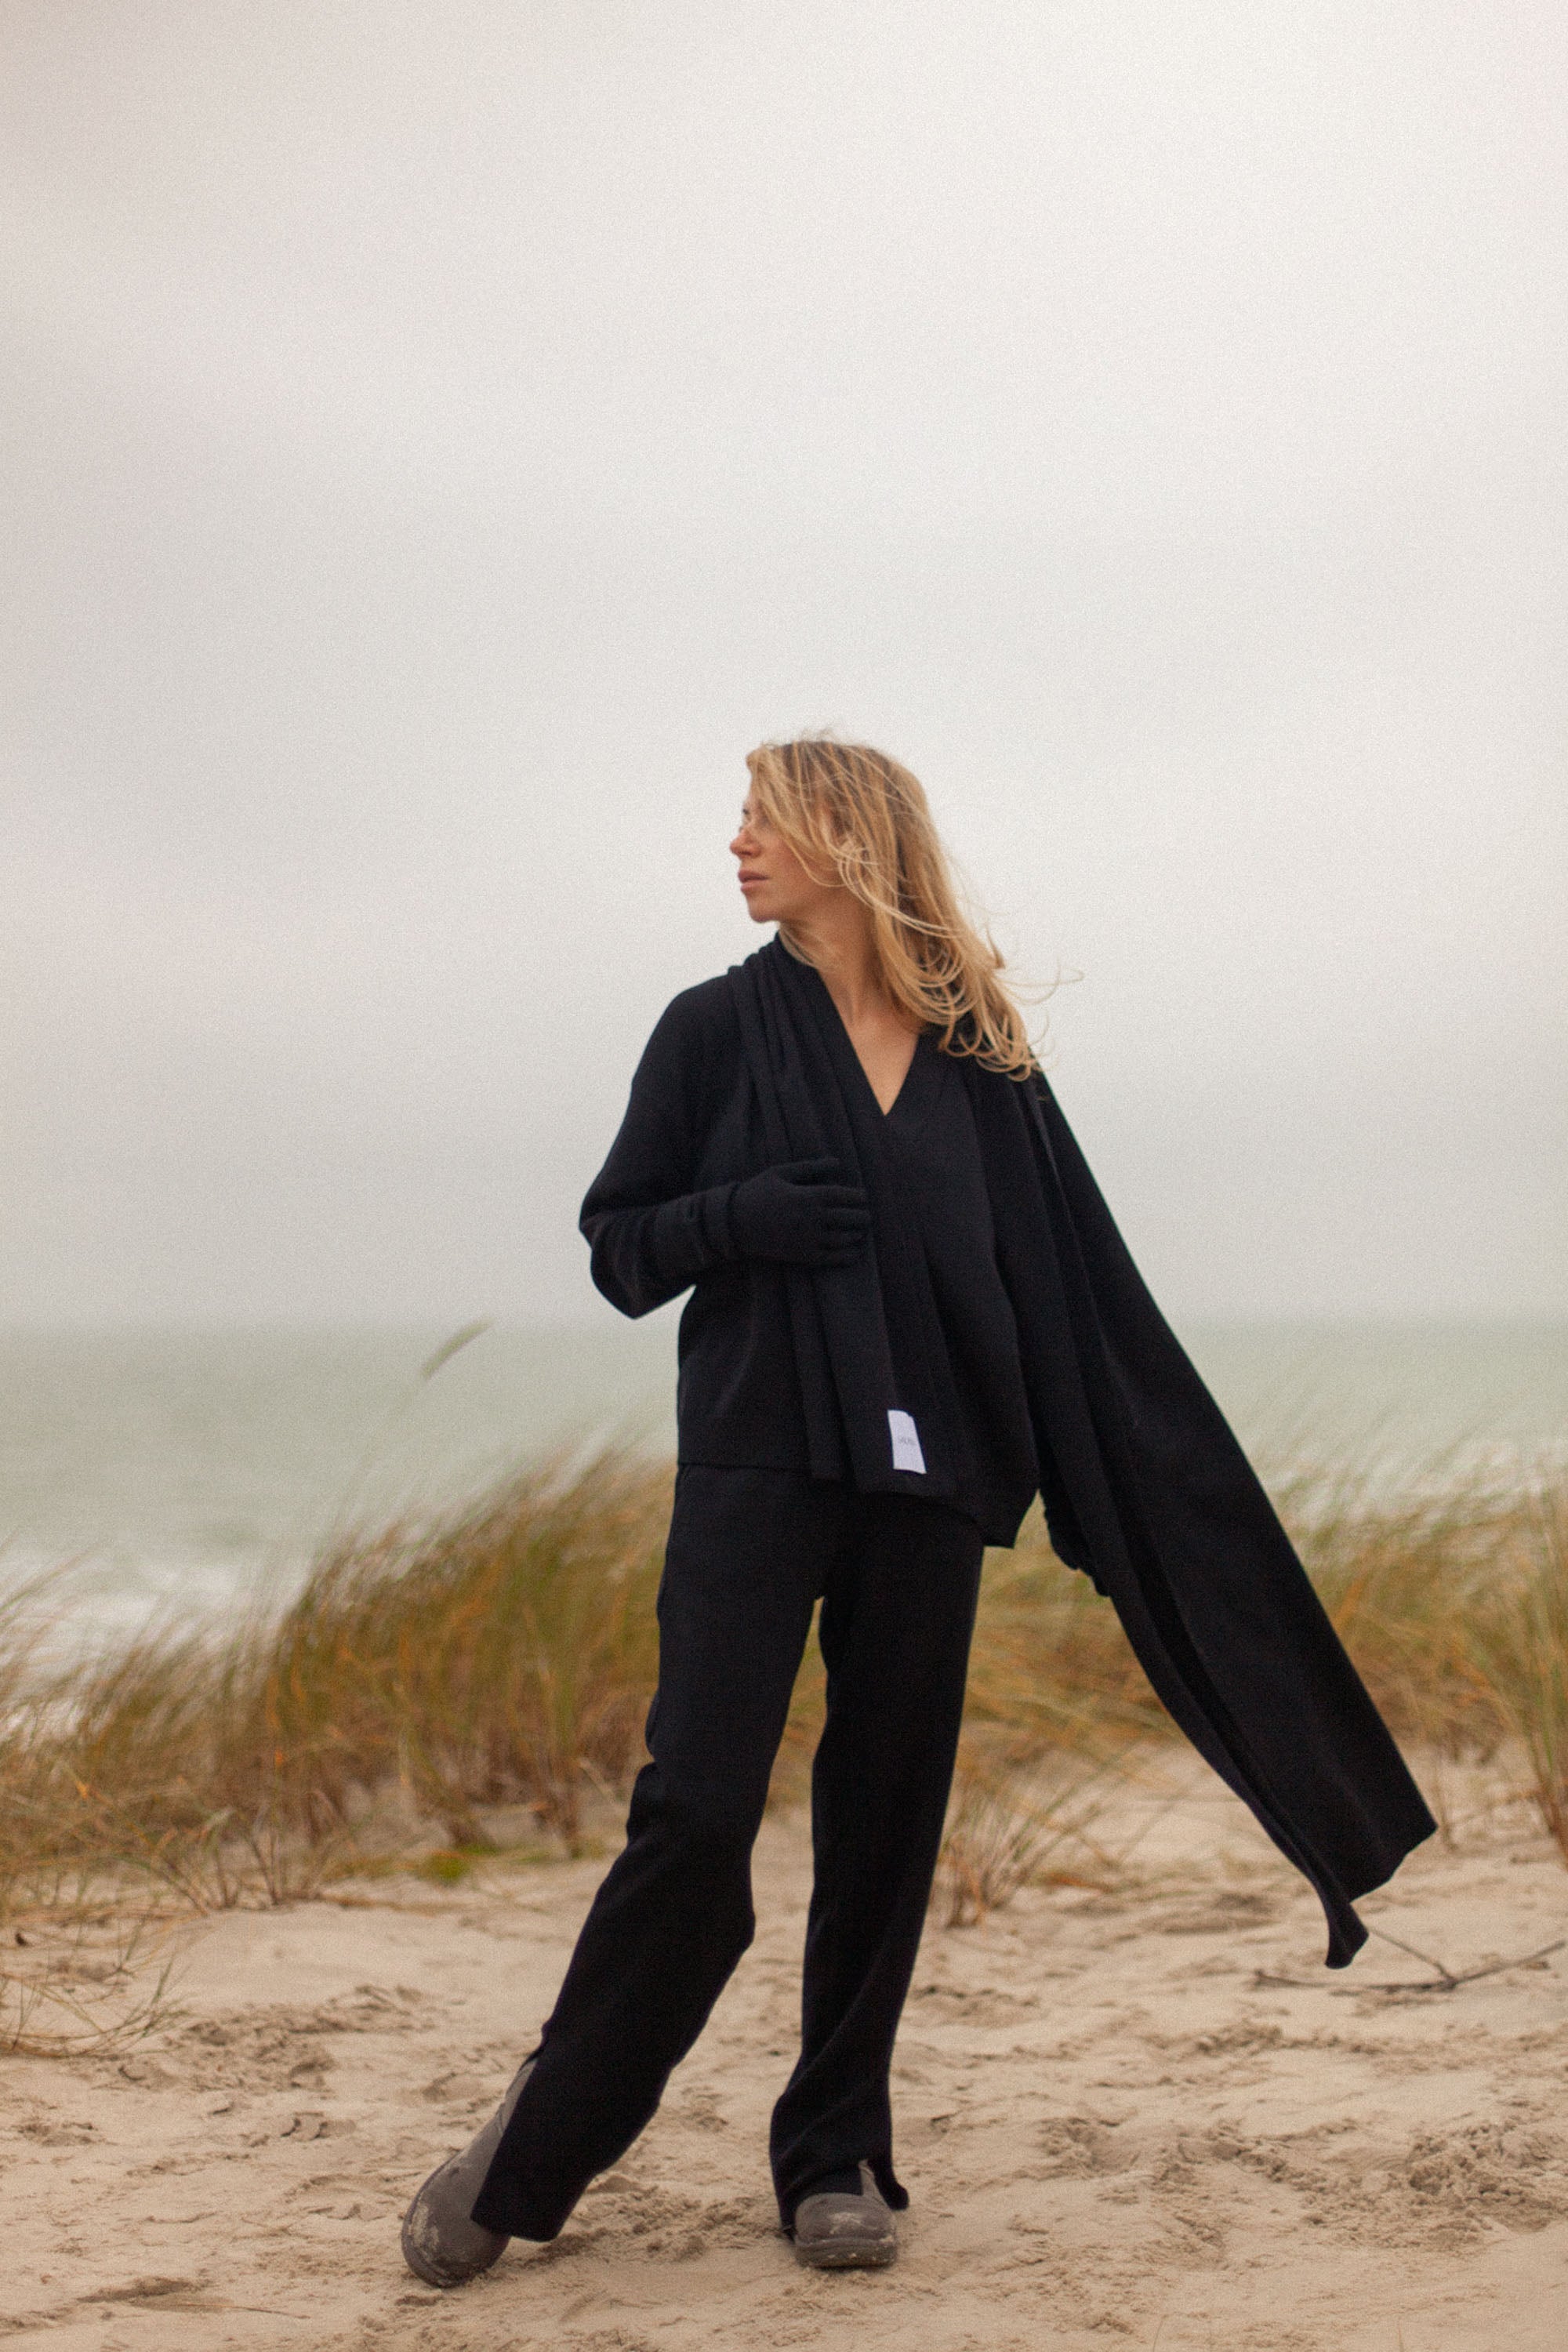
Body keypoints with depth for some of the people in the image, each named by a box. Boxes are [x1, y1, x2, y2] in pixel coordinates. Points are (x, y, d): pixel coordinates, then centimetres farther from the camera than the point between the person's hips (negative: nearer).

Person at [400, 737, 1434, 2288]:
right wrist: (745, 1216, -14)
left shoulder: (977, 1056, 8)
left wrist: (1159, 1494, 5)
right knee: (697, 1809, -11)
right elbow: (618, 1245, 6)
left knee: (886, 1817, 5)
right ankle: (535, 2147, 4)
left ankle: (836, 2157, 19)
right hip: (756, 1471, -2)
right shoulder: (719, 1029, 5)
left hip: (922, 1478, 2)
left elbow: (1072, 1286, 9)